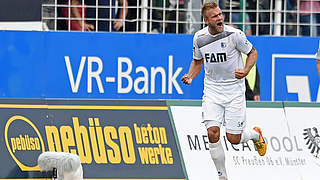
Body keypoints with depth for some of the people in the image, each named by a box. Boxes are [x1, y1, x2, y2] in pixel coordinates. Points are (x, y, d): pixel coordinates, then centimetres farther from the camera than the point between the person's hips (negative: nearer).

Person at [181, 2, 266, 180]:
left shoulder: (234, 34, -14)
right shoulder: (199, 38, -2)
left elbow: (253, 52, 0)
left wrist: (246, 71, -18)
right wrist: (190, 76, -2)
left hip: (234, 90, -3)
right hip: (212, 90, 3)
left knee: (234, 138, -2)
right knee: (213, 133, -12)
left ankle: (256, 134, 34)